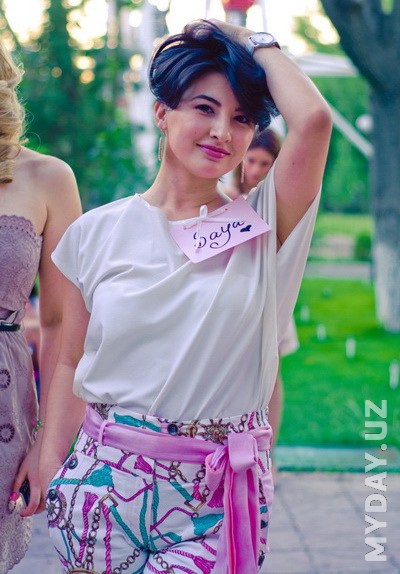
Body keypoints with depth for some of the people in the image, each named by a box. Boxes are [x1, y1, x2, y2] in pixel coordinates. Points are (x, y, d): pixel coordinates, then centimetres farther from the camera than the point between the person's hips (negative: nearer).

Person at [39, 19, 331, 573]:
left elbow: (313, 120, -18)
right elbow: (72, 362, 8)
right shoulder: (97, 232, 2)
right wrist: (52, 462, 1)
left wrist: (257, 44, -2)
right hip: (108, 479, 1)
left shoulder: (261, 227, -2)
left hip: (219, 492, -1)